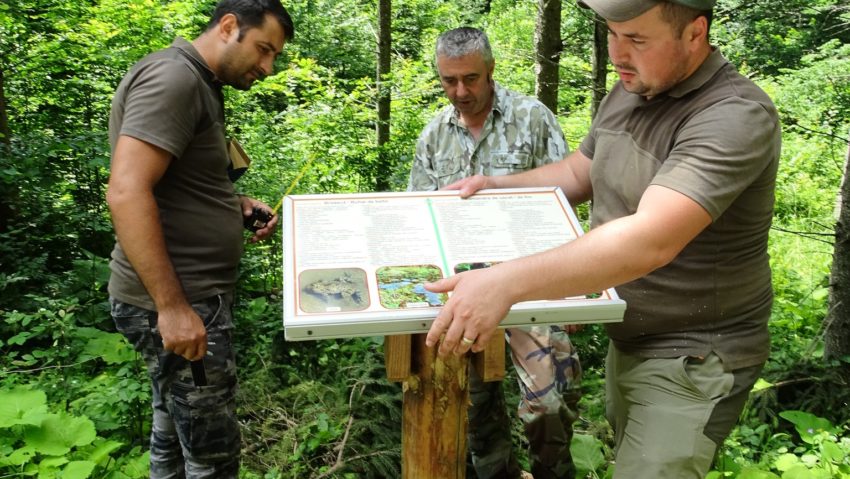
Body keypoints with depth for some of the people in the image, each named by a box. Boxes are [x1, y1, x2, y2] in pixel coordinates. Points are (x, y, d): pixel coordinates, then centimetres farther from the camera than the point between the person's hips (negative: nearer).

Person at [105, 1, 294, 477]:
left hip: (192, 294, 10)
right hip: (176, 302, -10)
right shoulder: (172, 78, -17)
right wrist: (172, 306, -27)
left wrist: (233, 203, 6)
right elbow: (127, 193, -26)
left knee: (177, 432, 19)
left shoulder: (200, 84, 14)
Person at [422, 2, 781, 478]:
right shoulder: (630, 92, 0)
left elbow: (651, 239, -40)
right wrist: (496, 186, 1)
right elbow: (578, 174, 16)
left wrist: (506, 282, -48)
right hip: (629, 336, 8)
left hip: (693, 359, -8)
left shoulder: (737, 116, -27)